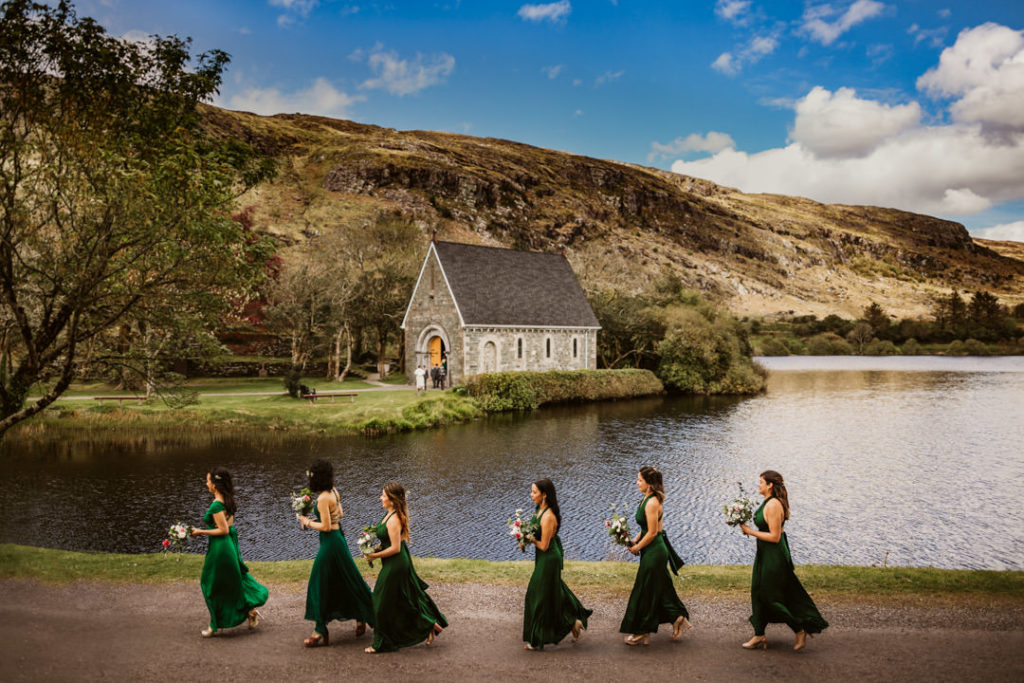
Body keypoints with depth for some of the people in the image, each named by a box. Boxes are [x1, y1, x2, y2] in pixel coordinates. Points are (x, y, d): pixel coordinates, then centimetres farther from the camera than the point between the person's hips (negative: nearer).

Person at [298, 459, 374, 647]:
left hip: (330, 542, -9)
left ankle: (321, 631, 7)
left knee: (321, 585, 0)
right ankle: (362, 618, 28)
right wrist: (316, 519, 13)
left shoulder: (323, 498, -22)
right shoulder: (333, 492, 5)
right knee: (343, 583, 18)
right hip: (338, 538, 9)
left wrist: (308, 522, -7)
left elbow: (326, 526, -22)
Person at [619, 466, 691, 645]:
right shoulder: (647, 499, 7)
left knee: (645, 591, 3)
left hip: (654, 552, -9)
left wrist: (637, 547, -10)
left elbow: (652, 532, -21)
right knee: (660, 589, 19)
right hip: (655, 550, 9)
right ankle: (678, 618, 30)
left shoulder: (652, 503, -23)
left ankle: (642, 632, 14)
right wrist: (635, 541, 6)